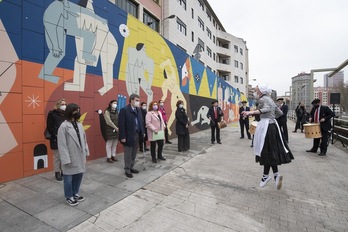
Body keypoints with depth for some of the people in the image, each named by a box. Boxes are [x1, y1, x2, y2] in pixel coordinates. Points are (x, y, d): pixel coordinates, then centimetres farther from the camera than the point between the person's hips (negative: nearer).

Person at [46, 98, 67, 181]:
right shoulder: (52, 113, -3)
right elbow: (49, 127, -6)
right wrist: (56, 134, -15)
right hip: (56, 139, -4)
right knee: (57, 157, 6)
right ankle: (57, 173, 20)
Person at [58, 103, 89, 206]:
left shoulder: (79, 124, 5)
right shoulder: (64, 126, -15)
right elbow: (62, 145, -16)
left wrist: (86, 151, 9)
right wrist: (66, 159, -16)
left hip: (80, 156, 7)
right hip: (71, 157, -6)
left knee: (79, 175, 17)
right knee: (69, 177, 10)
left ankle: (75, 193, 37)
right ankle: (69, 197, 29)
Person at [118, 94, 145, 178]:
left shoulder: (138, 110, 9)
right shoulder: (124, 110, -13)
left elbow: (141, 121, 13)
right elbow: (121, 124, -16)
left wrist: (143, 132, 8)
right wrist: (123, 136, -18)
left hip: (137, 134, 7)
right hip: (128, 136, -7)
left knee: (134, 153, 17)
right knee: (128, 154, 7)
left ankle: (131, 167, 33)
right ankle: (127, 170, 23)